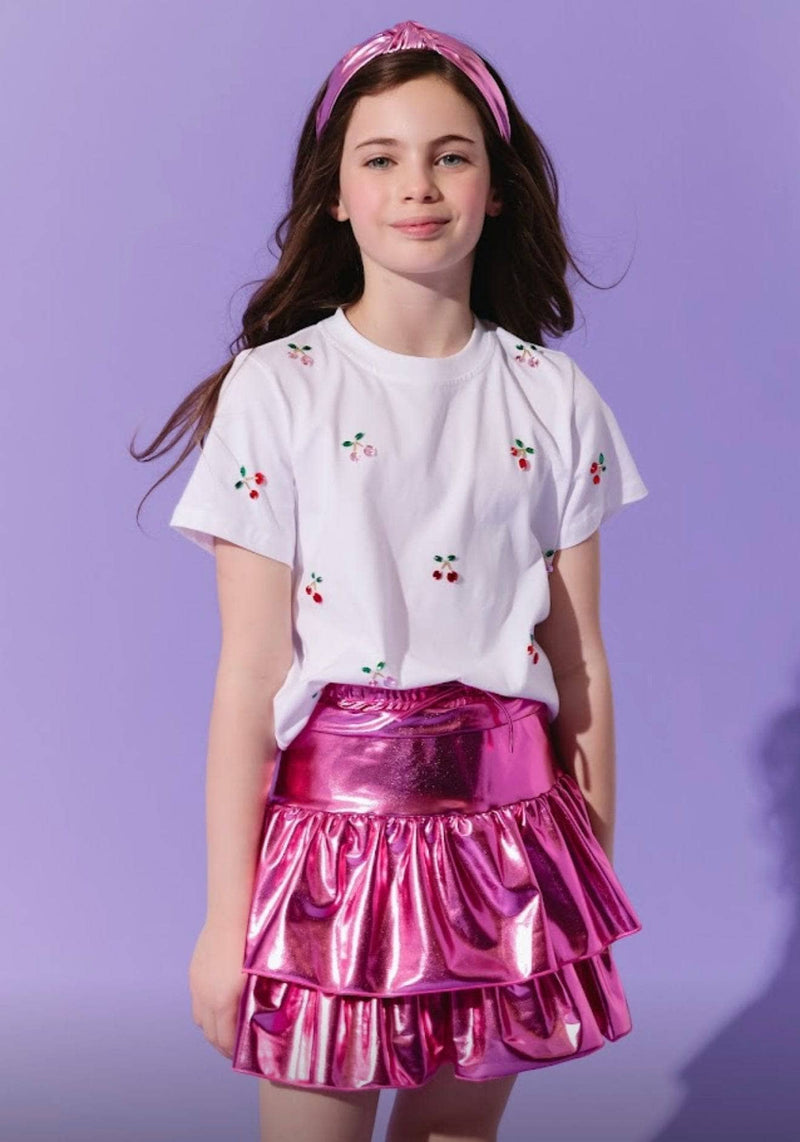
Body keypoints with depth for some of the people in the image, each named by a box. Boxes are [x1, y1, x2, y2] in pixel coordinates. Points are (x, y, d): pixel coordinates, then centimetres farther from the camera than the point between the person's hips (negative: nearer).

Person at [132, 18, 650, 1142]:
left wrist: (595, 872, 8)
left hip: (507, 828, 3)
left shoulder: (554, 397, 2)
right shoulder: (275, 390, -7)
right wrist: (225, 917, -6)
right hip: (337, 822, -2)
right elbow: (249, 673, -8)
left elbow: (580, 659, 5)